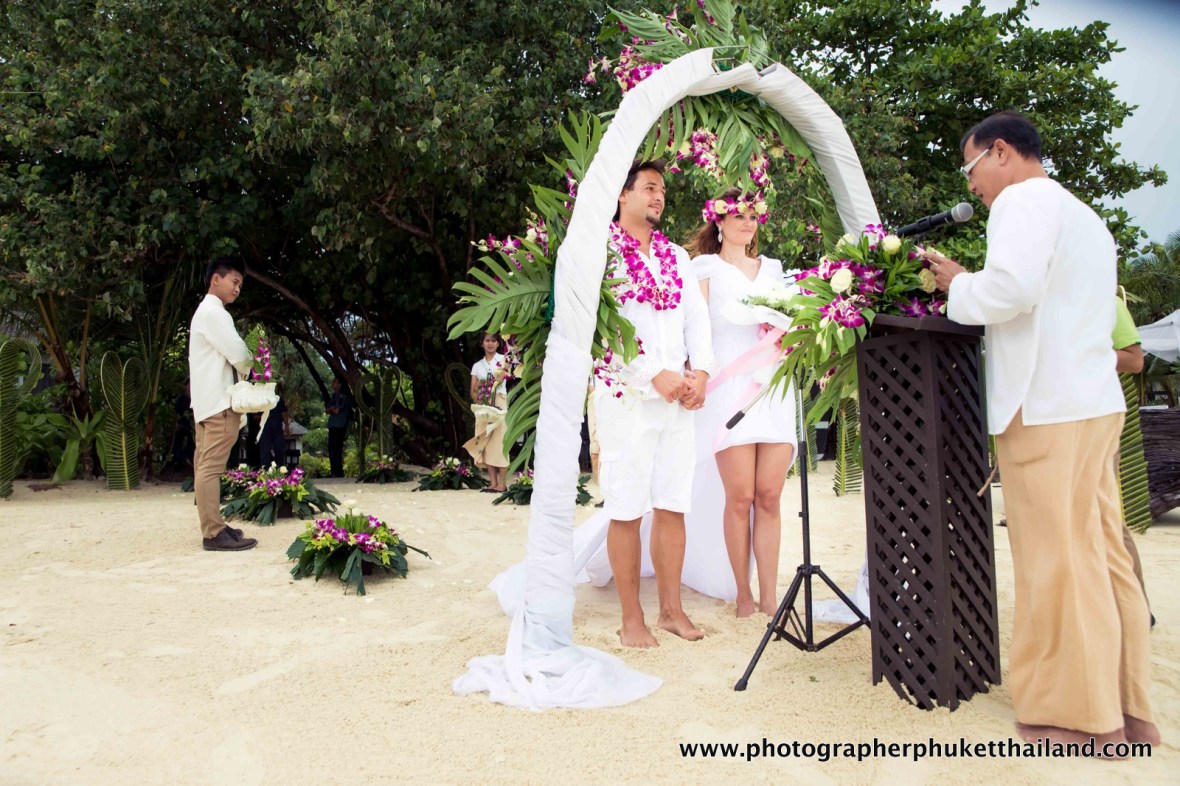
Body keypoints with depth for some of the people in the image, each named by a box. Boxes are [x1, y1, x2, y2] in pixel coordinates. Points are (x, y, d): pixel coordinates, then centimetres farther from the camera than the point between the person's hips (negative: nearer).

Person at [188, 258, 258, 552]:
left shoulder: (205, 311, 23)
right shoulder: (214, 312, -11)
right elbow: (237, 353, -16)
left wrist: (244, 360, 6)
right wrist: (251, 365, 4)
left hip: (208, 400, 11)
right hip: (219, 401, -11)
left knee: (205, 466, 11)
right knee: (211, 467, -11)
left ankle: (212, 527, 17)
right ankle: (214, 533, -11)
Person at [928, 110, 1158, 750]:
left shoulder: (1023, 199, -5)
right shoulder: (1084, 215, 25)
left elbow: (1012, 286, -22)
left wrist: (958, 288, -2)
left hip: (1046, 408, -9)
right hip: (1095, 401, 9)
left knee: (1057, 559, -4)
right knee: (1103, 554, 10)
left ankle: (1085, 718, 5)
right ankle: (1127, 709, 17)